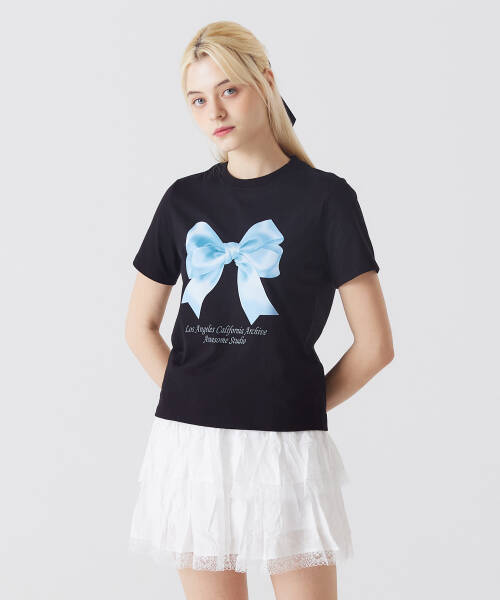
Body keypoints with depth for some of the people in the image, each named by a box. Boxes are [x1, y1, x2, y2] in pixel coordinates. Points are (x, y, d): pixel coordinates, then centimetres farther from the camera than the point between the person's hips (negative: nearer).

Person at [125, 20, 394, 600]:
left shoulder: (324, 196, -3)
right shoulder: (184, 199, 8)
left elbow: (374, 344, -3)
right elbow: (140, 326, 16)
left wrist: (298, 405, 3)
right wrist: (192, 399, 6)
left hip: (285, 445, -3)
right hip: (190, 443, 3)